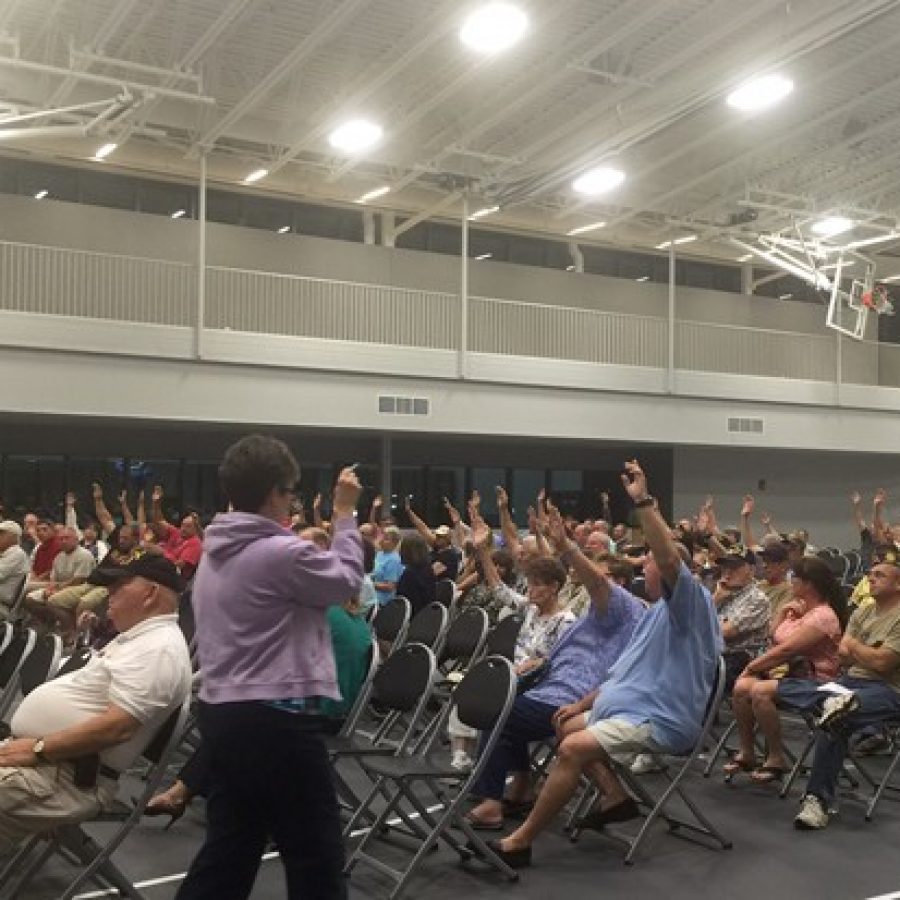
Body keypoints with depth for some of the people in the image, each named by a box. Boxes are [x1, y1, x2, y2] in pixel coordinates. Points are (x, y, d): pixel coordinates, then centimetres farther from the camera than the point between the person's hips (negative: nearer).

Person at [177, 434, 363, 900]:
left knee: (228, 846, 17)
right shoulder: (281, 553, -18)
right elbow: (347, 580, -3)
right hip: (276, 718, -9)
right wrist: (345, 513, 3)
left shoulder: (215, 553, 10)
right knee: (316, 853, 5)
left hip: (222, 712, 9)